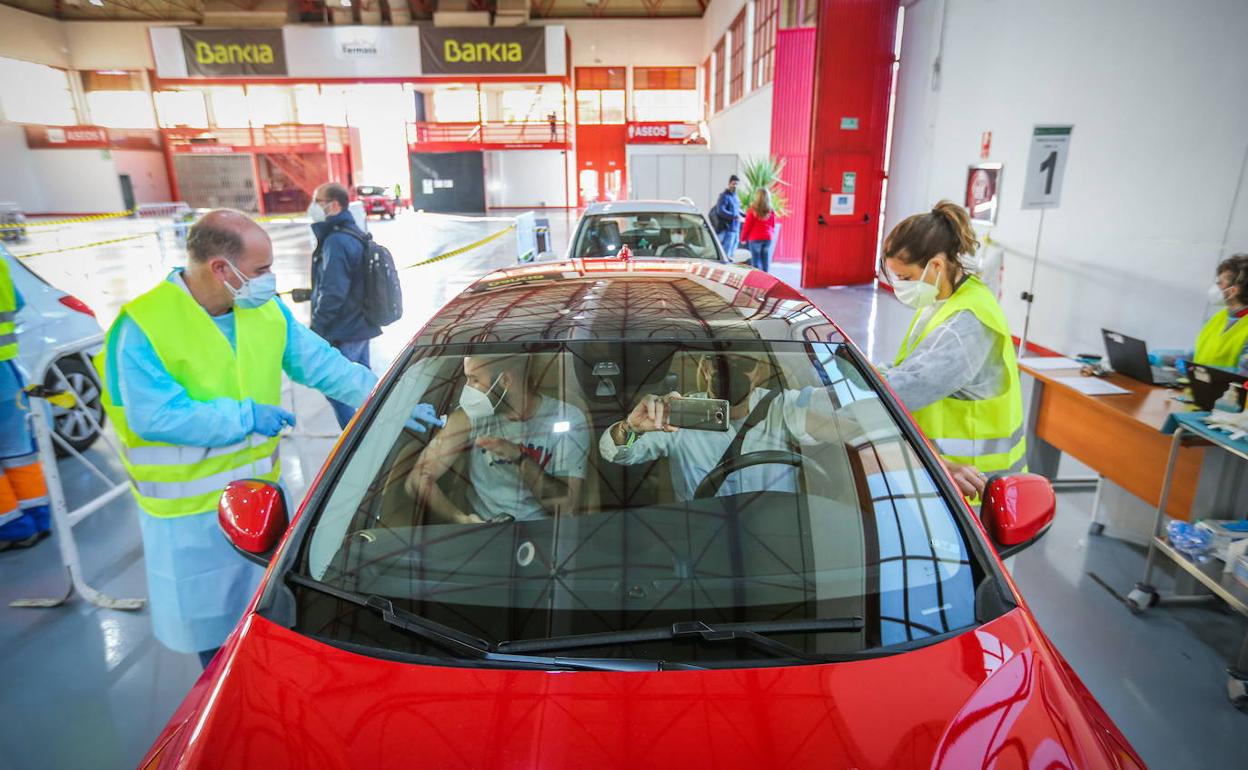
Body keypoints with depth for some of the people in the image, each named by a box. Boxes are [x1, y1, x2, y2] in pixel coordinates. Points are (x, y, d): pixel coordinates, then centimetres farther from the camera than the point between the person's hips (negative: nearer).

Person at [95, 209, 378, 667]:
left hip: (263, 487, 6)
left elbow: (322, 364, -5)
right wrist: (246, 416, -23)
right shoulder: (144, 328, -22)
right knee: (213, 616, 16)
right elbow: (155, 416, -26)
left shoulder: (267, 310, -5)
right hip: (190, 509, -5)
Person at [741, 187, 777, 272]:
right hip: (768, 238, 3)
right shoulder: (771, 211, 2)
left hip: (755, 239, -3)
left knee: (756, 263, -1)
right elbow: (773, 226, 10)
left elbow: (747, 226, -3)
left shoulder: (753, 210, -8)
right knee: (766, 263, 6)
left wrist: (743, 238, 8)